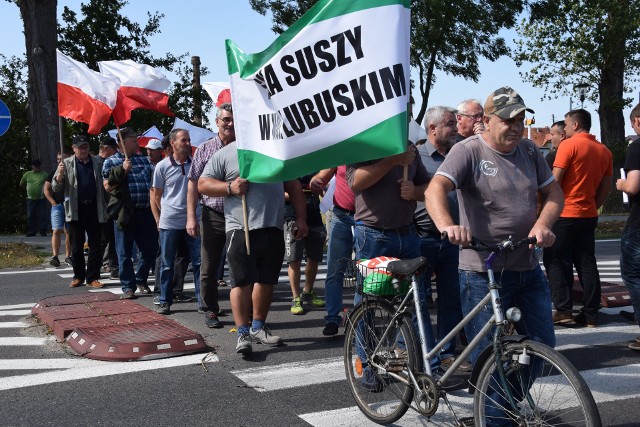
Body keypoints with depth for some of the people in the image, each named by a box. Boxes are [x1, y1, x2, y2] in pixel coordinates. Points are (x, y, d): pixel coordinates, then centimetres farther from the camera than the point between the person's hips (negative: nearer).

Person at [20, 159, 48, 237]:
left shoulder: (44, 174, 3)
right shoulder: (27, 174, 8)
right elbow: (21, 184, 21)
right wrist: (29, 189, 17)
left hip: (41, 198, -2)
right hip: (31, 199, 2)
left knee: (42, 216, -4)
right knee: (30, 216, 3)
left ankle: (43, 231, 1)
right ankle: (31, 232, 9)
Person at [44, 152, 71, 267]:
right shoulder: (53, 173, 7)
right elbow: (46, 190, 8)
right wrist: (54, 203, -3)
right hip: (58, 206, -1)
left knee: (68, 232, 5)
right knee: (56, 231, -9)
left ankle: (68, 256, 10)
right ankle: (55, 256, -11)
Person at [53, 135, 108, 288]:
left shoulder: (98, 162, 6)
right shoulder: (67, 164, 4)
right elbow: (55, 188, 1)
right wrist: (60, 175, -18)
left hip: (95, 208, 1)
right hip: (76, 210, 0)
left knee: (95, 246, 3)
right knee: (76, 246, 8)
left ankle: (93, 277, 10)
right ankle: (78, 276, 20)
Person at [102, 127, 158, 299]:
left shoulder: (144, 159, 16)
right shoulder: (111, 161, 3)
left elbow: (154, 180, 23)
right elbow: (107, 186, -6)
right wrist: (122, 170, -15)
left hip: (146, 212, 4)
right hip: (125, 212, -4)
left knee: (150, 249, 7)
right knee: (125, 252, 2)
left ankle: (141, 280, 27)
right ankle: (128, 286, 12)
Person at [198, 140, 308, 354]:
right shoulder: (225, 154, 4)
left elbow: (294, 186, 17)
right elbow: (203, 184, 3)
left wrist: (301, 218, 9)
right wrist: (230, 188, -12)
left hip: (273, 228, 4)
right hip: (240, 229, -4)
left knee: (266, 280, 11)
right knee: (241, 282, -5)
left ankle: (258, 327, 24)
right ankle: (243, 333, 1)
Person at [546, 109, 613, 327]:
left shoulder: (569, 145, -10)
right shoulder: (605, 151, 9)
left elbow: (555, 180, -14)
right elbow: (606, 186, 10)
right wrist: (593, 206, 18)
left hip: (564, 214, -6)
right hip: (589, 215, 6)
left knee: (559, 263, 2)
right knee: (587, 264, 9)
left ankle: (563, 311, -1)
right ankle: (590, 314, 10)